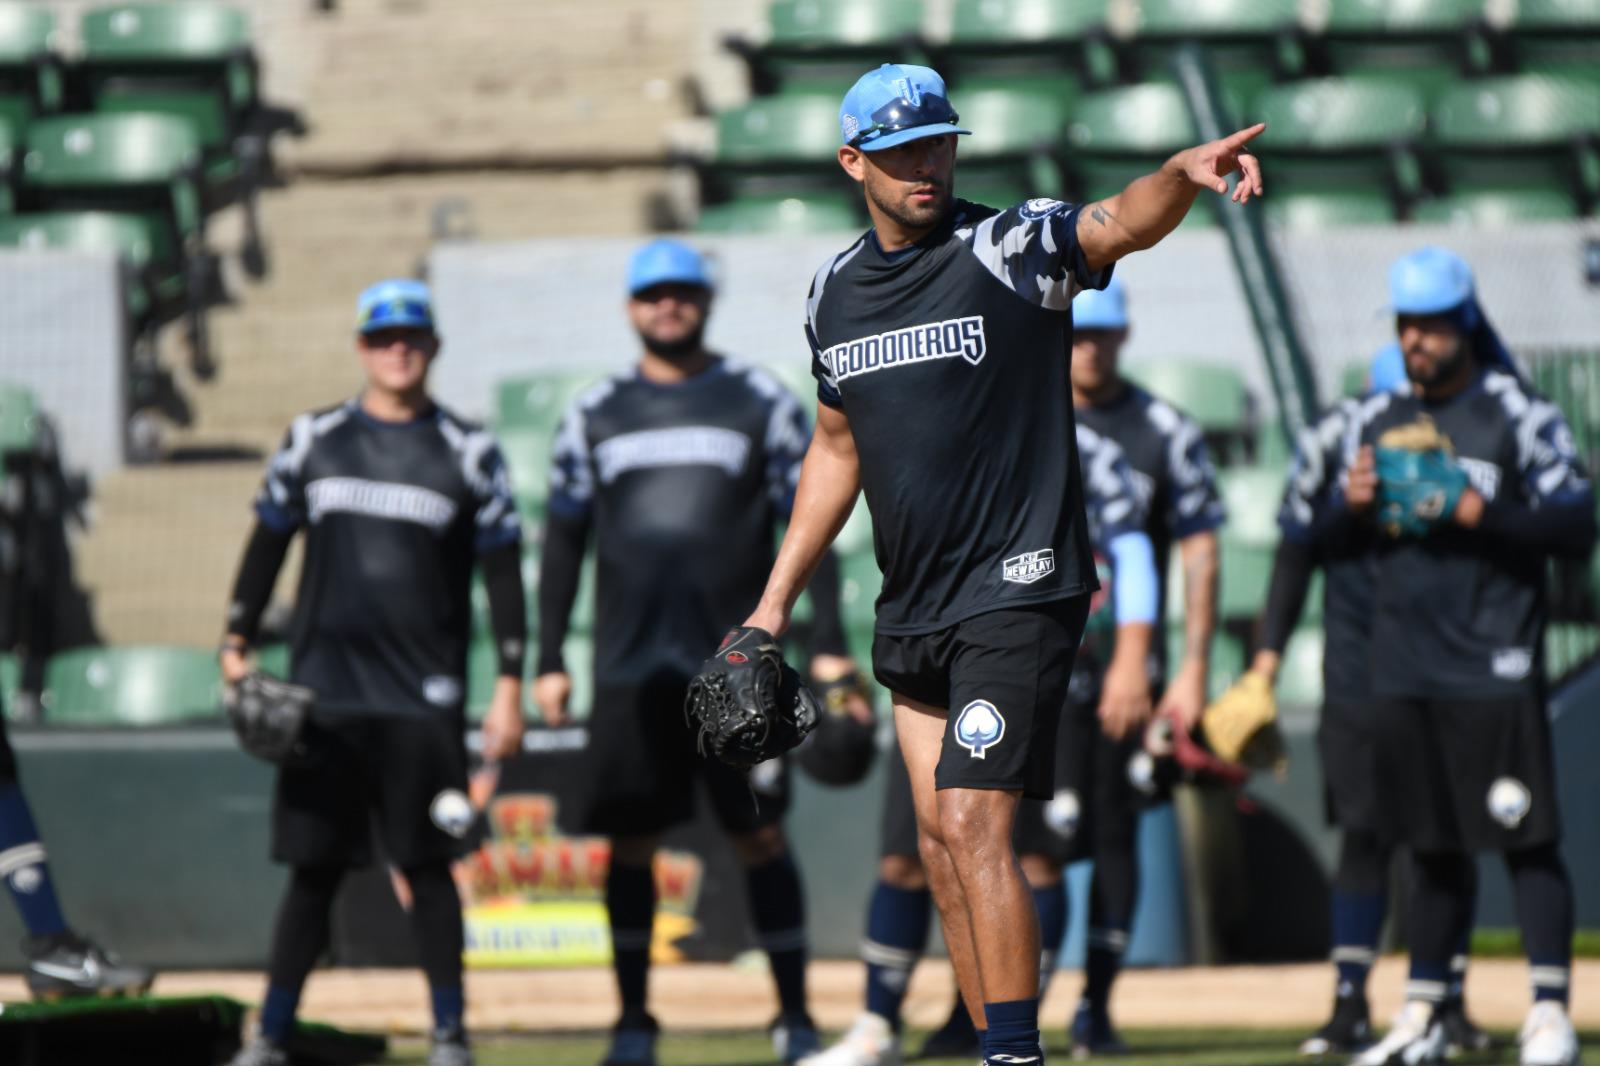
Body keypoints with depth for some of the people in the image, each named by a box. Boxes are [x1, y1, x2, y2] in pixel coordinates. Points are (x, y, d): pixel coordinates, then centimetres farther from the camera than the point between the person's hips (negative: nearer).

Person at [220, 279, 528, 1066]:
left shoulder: (468, 453, 3)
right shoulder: (312, 440, 9)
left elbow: (502, 572, 4)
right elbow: (269, 540, 16)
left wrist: (510, 685, -1)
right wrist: (237, 642, 8)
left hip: (422, 700, -2)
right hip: (323, 691, 2)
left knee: (427, 865, -1)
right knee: (313, 866, 3)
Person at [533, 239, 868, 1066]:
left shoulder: (762, 402, 5)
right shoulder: (594, 414, 11)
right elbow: (563, 541, 13)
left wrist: (829, 644, -2)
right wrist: (548, 662, 7)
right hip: (630, 664, 2)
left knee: (760, 840, -3)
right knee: (631, 842, 2)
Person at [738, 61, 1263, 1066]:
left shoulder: (1013, 249, -8)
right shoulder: (836, 293, 10)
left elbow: (1122, 224, -28)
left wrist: (1182, 174, -50)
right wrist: (777, 600, 22)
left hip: (1017, 595, -7)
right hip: (911, 612, 7)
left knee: (975, 826, -15)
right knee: (941, 842, 8)